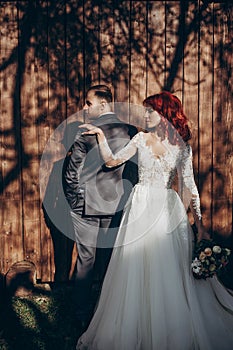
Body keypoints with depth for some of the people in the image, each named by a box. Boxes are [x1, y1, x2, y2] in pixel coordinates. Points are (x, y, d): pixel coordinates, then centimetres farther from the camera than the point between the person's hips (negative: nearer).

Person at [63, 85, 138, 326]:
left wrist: (75, 204, 3)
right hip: (119, 209, 4)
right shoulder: (131, 131, -2)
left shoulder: (86, 132, -13)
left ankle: (83, 317, 20)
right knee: (111, 265, 16)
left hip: (87, 209, -3)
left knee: (86, 263, 9)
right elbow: (136, 171, 3)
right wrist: (127, 200, 13)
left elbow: (72, 174, -10)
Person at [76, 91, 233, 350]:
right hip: (141, 209, 1)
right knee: (135, 272, 5)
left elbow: (189, 185, 2)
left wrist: (200, 224, -1)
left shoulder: (182, 146, 2)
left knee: (170, 273, 2)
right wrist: (100, 135, -2)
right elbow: (112, 160, 8)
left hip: (168, 211, -1)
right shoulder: (141, 139, 6)